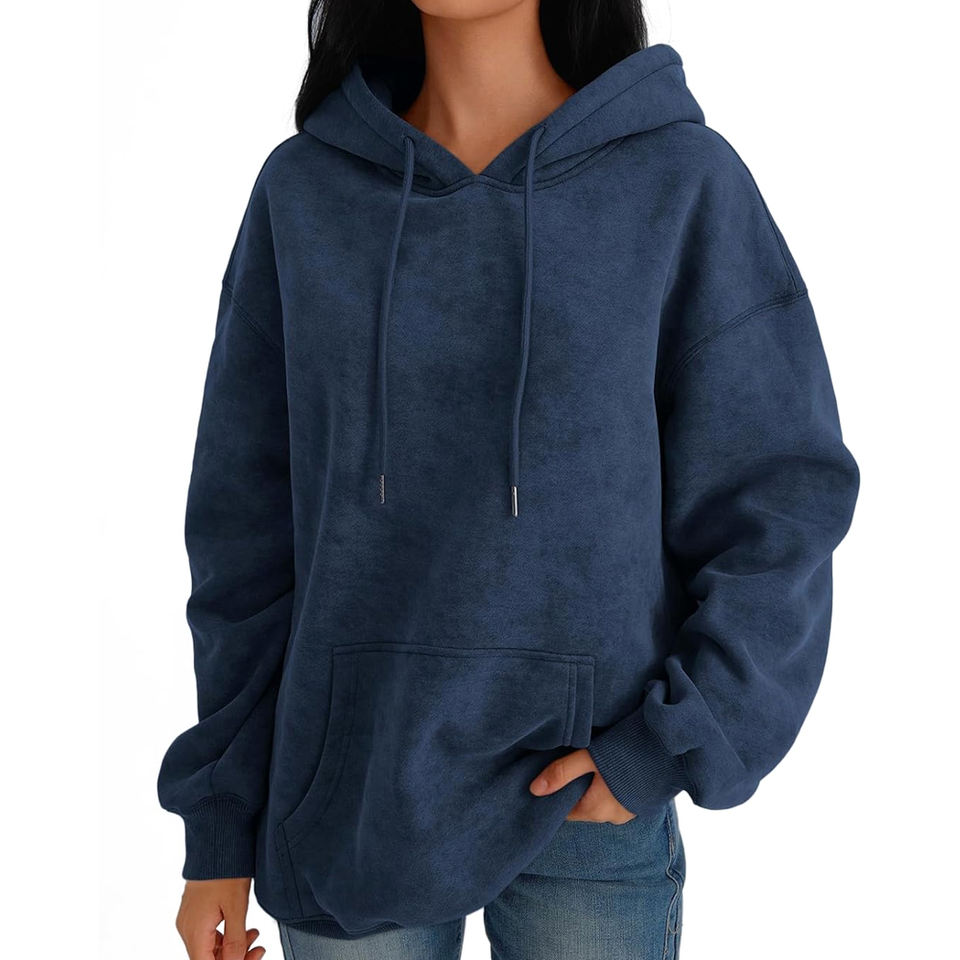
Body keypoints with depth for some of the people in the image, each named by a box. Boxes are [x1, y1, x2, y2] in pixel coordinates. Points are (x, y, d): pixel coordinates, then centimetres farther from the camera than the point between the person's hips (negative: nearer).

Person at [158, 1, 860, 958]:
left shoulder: (683, 180, -5)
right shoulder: (304, 189, 0)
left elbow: (777, 499, -3)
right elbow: (249, 526, 3)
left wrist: (664, 750, -12)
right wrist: (217, 823, 5)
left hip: (591, 806, -1)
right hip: (348, 804, 2)